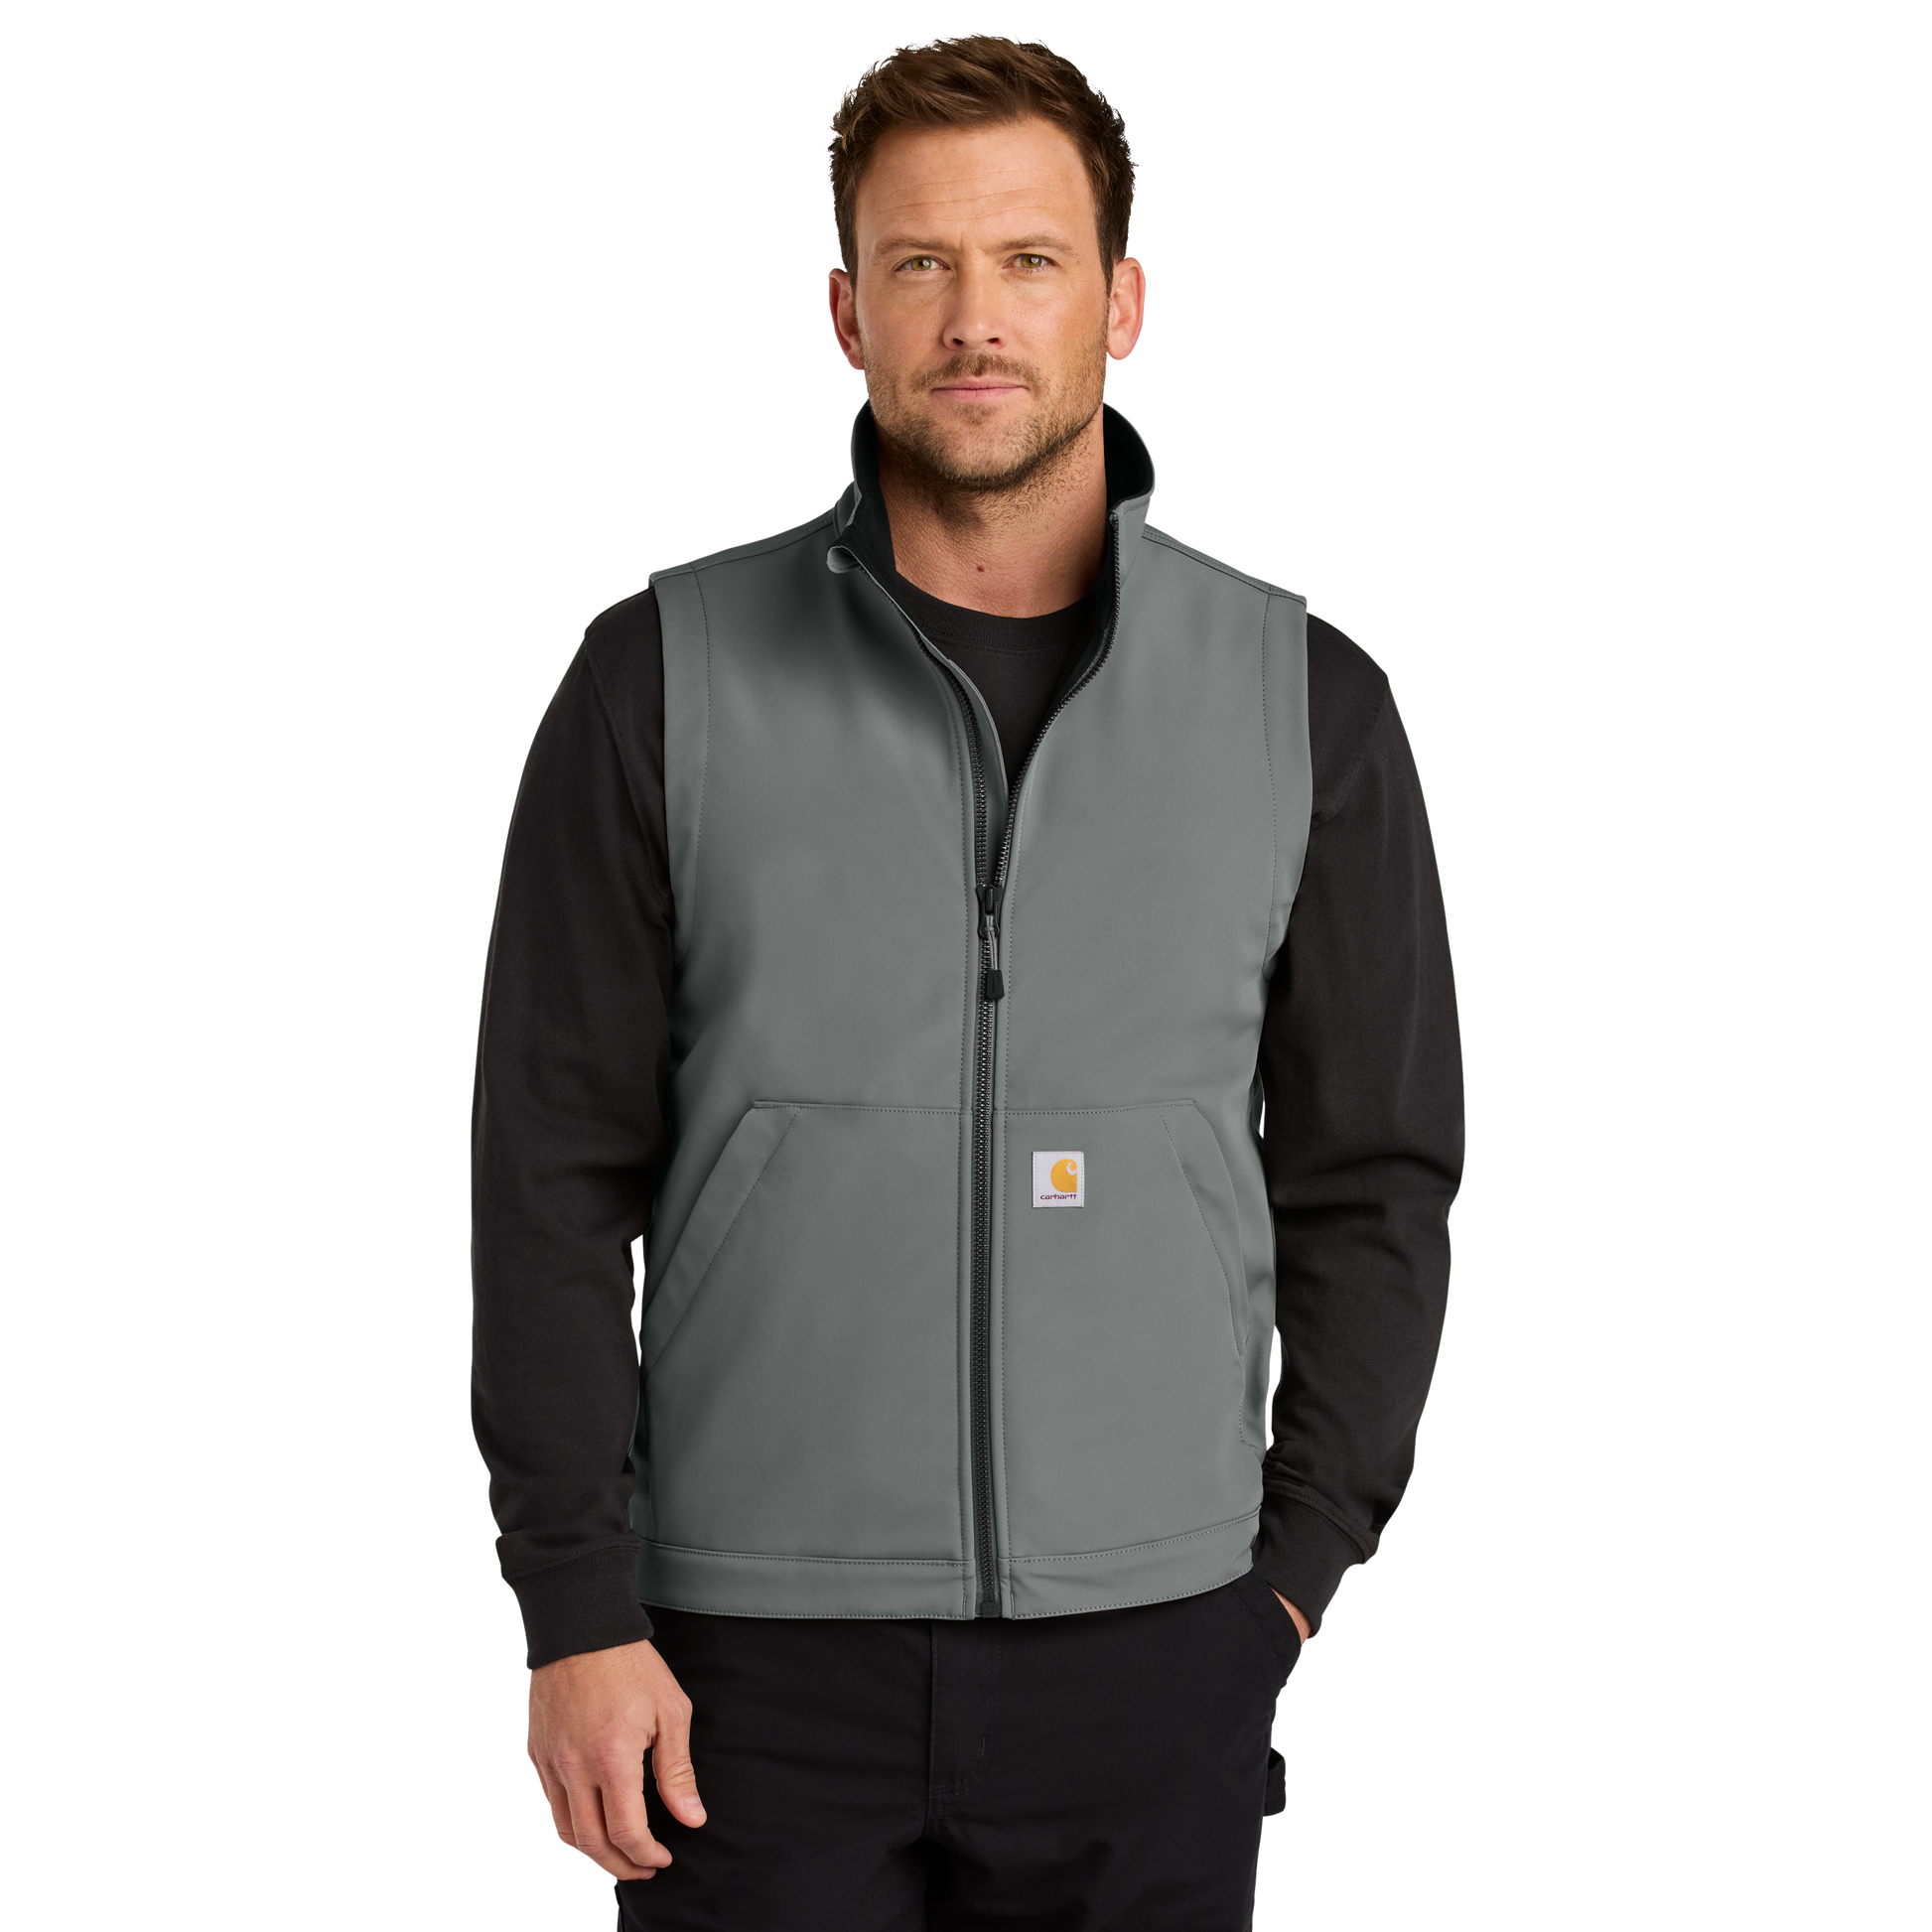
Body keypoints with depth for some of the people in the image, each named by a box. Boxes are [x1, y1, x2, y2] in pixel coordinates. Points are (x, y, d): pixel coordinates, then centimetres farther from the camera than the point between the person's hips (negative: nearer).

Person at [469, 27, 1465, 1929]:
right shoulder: (668, 675, 0)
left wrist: (1296, 1566, 1)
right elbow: (555, 1169, -1)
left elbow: (1374, 1176, 7)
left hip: (1153, 1649, 1)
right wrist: (576, 1609, -6)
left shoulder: (1308, 699, 3)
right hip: (763, 1649, -1)